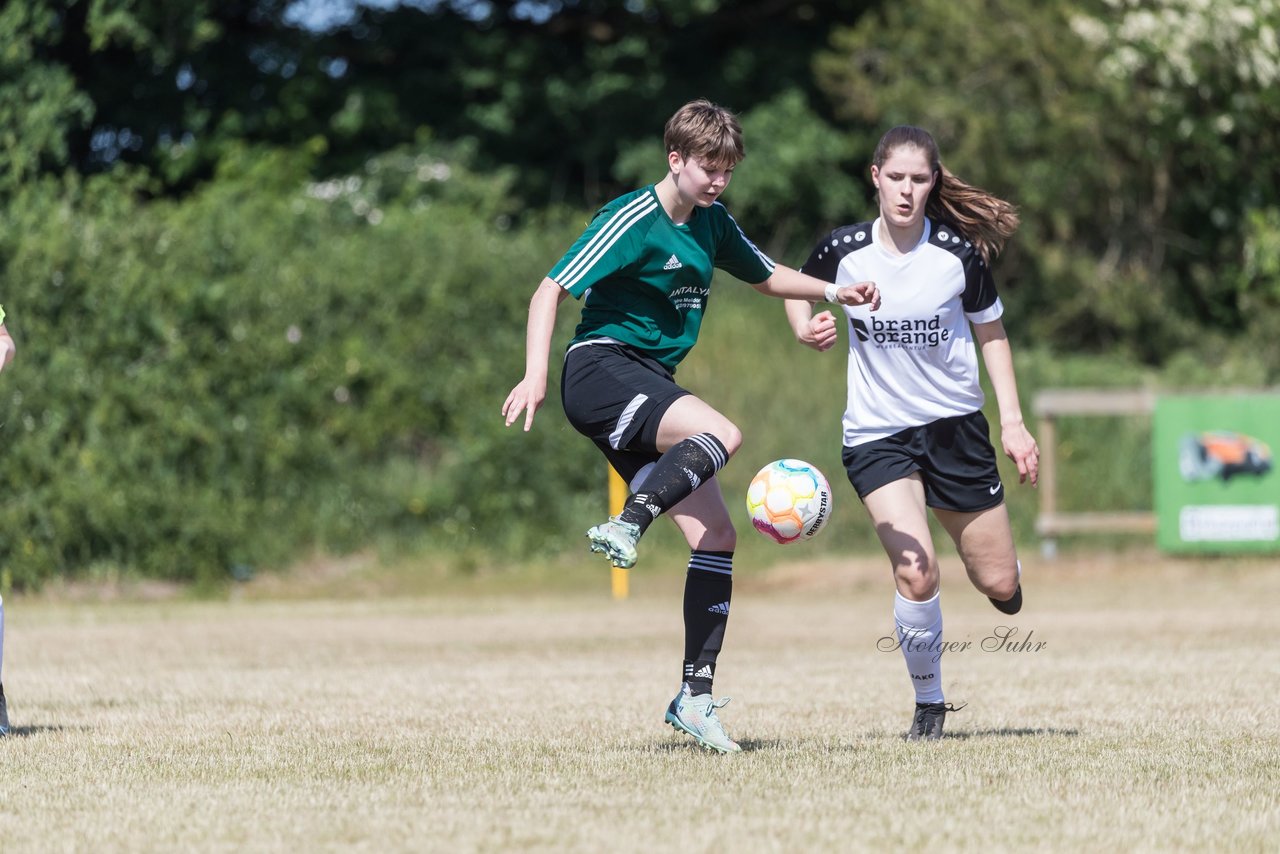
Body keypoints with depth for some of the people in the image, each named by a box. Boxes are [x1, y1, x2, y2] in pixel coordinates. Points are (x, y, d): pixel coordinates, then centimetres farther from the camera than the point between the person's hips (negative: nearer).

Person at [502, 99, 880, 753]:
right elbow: (551, 290, -14)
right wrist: (535, 374, -27)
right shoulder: (632, 222, -11)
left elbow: (766, 277, 31)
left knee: (717, 537, -1)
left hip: (650, 386, 8)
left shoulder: (711, 222, 13)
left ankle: (695, 698, 1)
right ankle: (625, 528, -34)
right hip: (601, 368, -8)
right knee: (721, 435, -34)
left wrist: (831, 292, 14)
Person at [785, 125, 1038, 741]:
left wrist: (1013, 424, 0)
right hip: (876, 434, -1)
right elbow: (796, 288, 13)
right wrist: (806, 330, -9)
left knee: (1001, 586, 4)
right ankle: (929, 703, 1)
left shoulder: (959, 252, -9)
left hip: (955, 425, 1)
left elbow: (991, 334, 5)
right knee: (916, 576, -21)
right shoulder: (842, 251, -9)